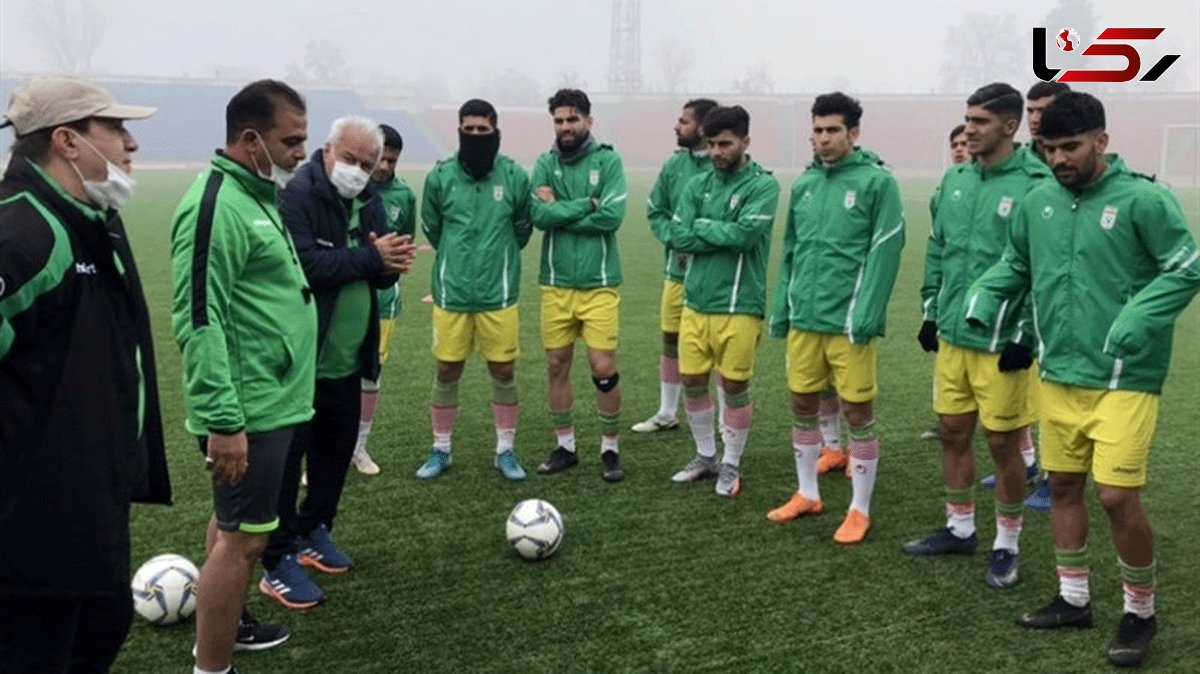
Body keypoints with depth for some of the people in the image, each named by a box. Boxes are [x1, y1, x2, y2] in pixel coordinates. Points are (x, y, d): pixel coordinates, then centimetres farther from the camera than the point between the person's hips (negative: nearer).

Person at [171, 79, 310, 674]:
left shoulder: (255, 194, 12)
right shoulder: (217, 205, -20)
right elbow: (199, 322, -24)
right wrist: (223, 421, -26)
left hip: (267, 399, 10)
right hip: (249, 408, -10)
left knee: (233, 522, 22)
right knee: (244, 537, -3)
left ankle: (226, 625, 38)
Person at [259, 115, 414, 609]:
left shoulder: (370, 203, 9)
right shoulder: (297, 196, -14)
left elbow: (382, 273, 9)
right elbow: (306, 264, -27)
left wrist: (391, 263, -15)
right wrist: (371, 258, -22)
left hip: (347, 360, 8)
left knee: (337, 449, 18)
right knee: (287, 456, -1)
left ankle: (315, 532, 36)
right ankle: (279, 563, 8)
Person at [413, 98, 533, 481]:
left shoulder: (515, 177, -3)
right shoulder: (440, 177, -3)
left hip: (499, 292, 0)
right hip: (450, 291, 0)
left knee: (503, 370, 6)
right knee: (447, 370, 7)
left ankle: (506, 451, 19)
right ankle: (441, 450, 21)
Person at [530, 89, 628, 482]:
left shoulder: (608, 161, -3)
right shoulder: (545, 164, 4)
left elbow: (612, 215, -16)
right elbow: (538, 215, -10)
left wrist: (559, 209, -10)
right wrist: (586, 204, -14)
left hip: (599, 283, -3)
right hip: (555, 283, 3)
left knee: (604, 368, -3)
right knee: (556, 365, 9)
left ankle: (610, 449, 14)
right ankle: (565, 446, 24)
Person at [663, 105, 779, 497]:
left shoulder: (763, 185, -7)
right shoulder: (698, 185, 7)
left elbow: (745, 233, -21)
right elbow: (676, 236, -2)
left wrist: (701, 227, -8)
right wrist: (723, 236, -10)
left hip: (739, 305, -5)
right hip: (696, 301, 5)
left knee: (734, 386, 3)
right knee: (692, 381, 11)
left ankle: (731, 465, 19)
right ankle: (705, 456, 30)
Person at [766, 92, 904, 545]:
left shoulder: (877, 181, -7)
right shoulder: (804, 183, 11)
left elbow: (885, 252, -12)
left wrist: (866, 315, -18)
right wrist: (782, 308, 12)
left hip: (848, 320, -6)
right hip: (804, 318, 6)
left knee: (857, 412, 3)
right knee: (802, 405, 14)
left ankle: (860, 509, 14)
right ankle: (807, 494, 30)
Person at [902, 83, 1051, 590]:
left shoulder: (1037, 185, -14)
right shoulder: (955, 180, 8)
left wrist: (1026, 335, -15)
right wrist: (931, 311, 15)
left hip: (1002, 342, -7)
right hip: (952, 335, 7)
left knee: (1003, 443, 3)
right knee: (952, 433, 15)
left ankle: (1007, 544, 20)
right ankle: (959, 529, 32)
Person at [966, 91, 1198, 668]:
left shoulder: (1143, 199, -13)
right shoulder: (1038, 202, 4)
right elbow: (1015, 266, 18)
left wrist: (1134, 324, -23)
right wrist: (983, 296, -1)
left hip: (1124, 379, -6)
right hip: (1058, 374, 6)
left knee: (1118, 497, -7)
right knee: (1063, 485, 14)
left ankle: (1140, 612, 16)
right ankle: (1073, 600, 31)